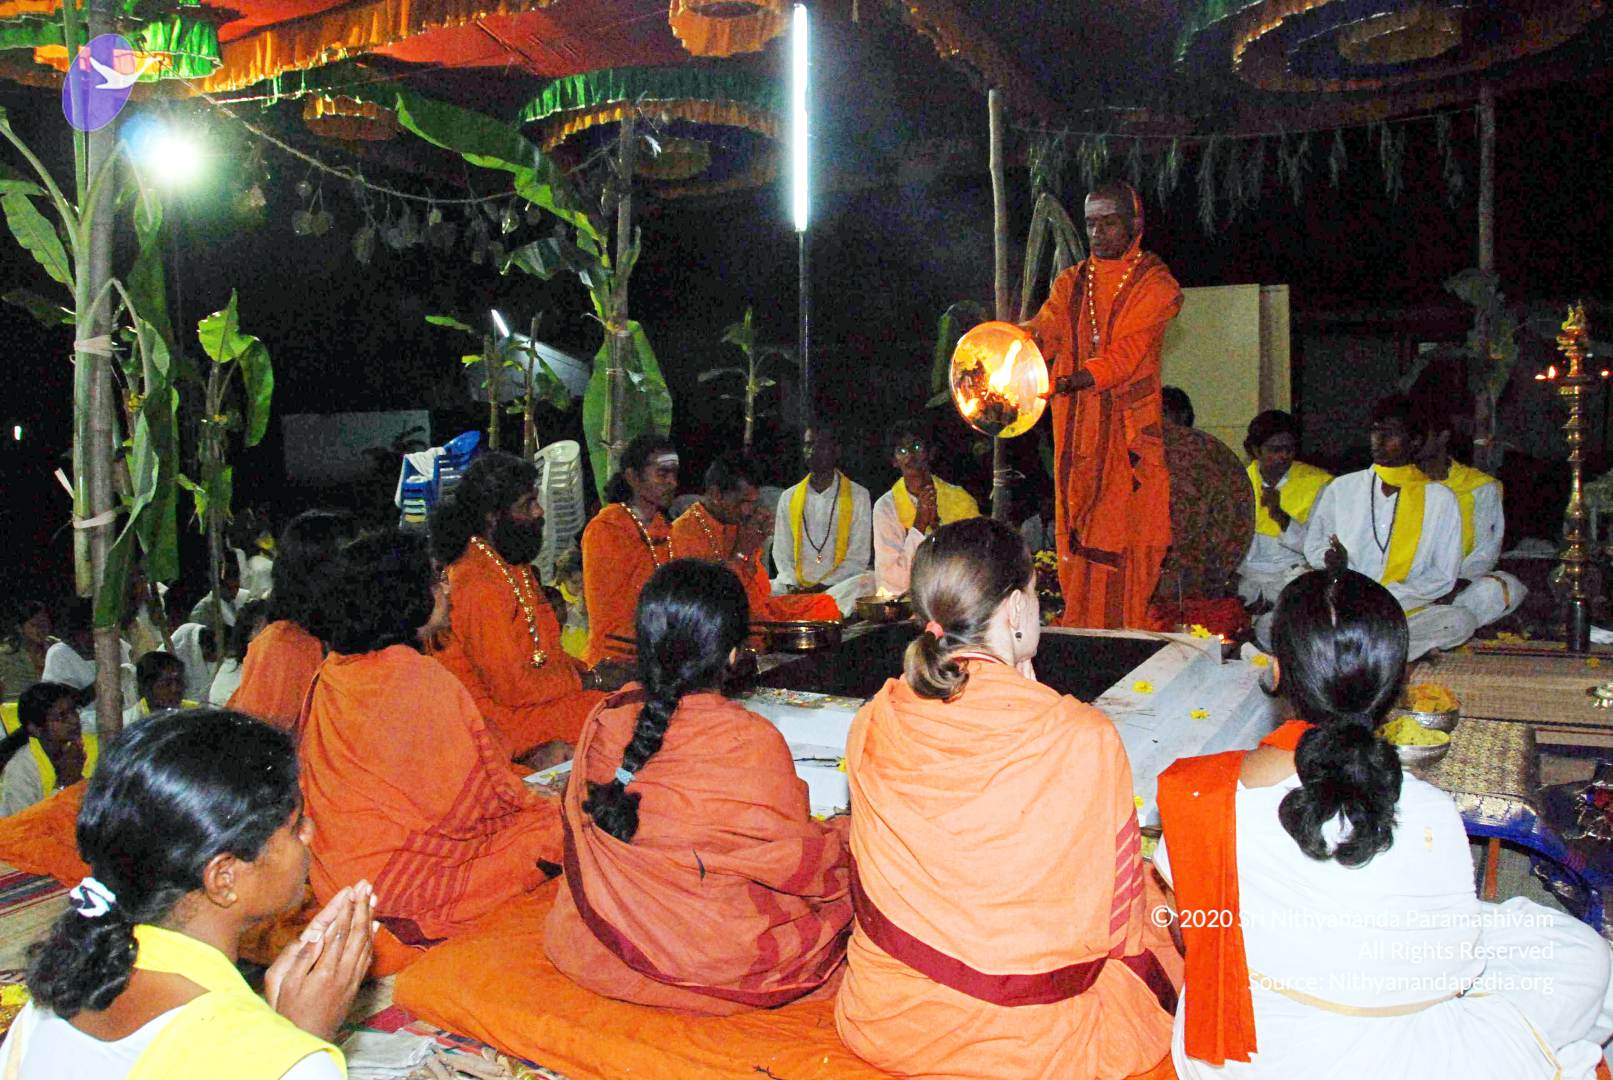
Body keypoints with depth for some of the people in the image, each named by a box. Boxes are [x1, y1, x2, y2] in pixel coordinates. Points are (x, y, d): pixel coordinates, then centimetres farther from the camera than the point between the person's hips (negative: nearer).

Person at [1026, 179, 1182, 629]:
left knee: (1124, 537, -6)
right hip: (1075, 431, 4)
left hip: (1129, 431, -4)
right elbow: (1042, 333, 0)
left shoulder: (1155, 284, 0)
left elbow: (1124, 356, -14)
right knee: (1077, 537, 4)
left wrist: (1063, 382, -30)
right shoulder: (1070, 283, 16)